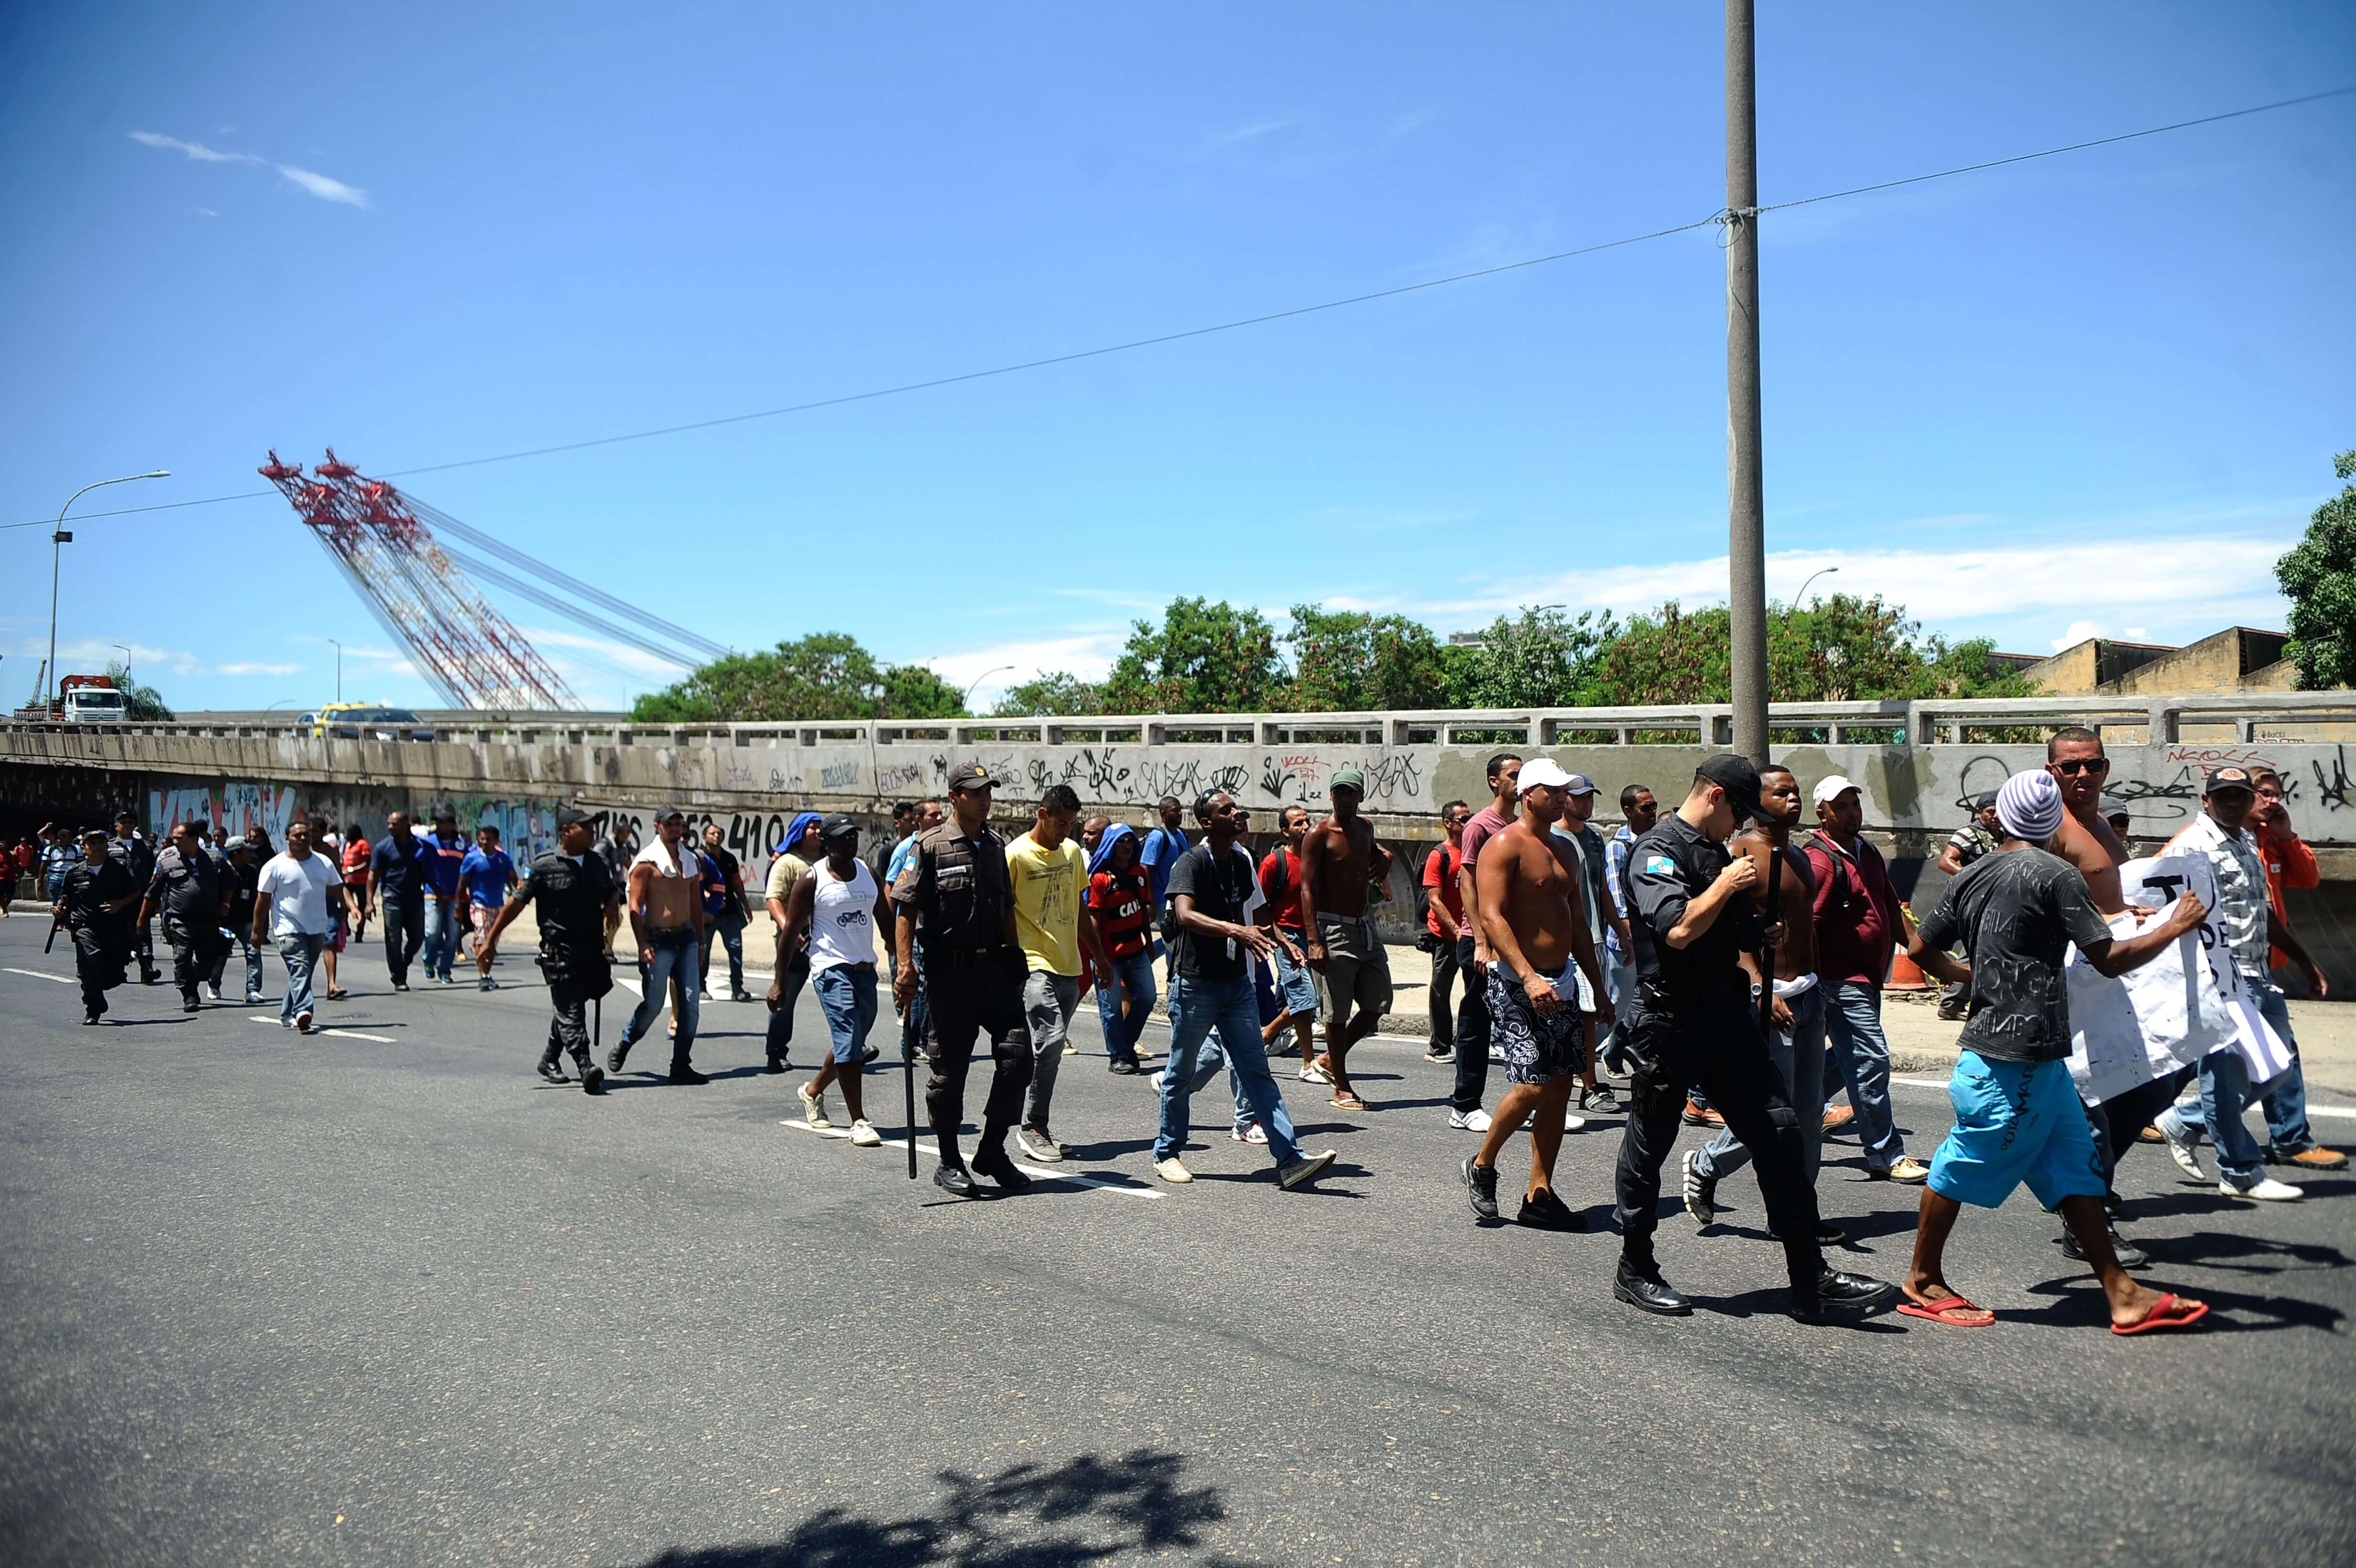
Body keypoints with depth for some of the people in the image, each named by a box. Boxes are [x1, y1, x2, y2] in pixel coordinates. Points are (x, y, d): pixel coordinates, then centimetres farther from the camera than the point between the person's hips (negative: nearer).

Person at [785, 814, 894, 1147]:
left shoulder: (869, 874, 10)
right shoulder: (812, 880, -6)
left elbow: (886, 922, 16)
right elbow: (791, 932, -4)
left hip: (865, 969, 6)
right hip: (831, 969, -6)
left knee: (853, 1046, 15)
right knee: (849, 1043, -14)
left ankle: (813, 1090, 39)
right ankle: (859, 1122, -10)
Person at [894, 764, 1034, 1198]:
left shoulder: (996, 846, 13)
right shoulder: (930, 846, -5)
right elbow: (906, 910, -7)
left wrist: (1016, 964, 18)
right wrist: (905, 965, -16)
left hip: (996, 969, 5)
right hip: (950, 971, -5)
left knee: (1018, 1052, -3)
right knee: (949, 1068, 3)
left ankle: (992, 1150, 12)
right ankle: (949, 1162, 17)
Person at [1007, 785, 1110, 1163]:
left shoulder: (1073, 853, 13)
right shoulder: (1015, 855, -8)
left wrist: (1099, 957, 22)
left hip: (1070, 966, 7)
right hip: (1034, 965, -7)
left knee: (1049, 1048, 10)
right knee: (1050, 1038, -18)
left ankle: (1037, 1124, 19)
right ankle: (1032, 1127, -7)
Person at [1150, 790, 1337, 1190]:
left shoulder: (1241, 862, 10)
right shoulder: (1191, 862, -13)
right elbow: (1185, 915, -29)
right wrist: (1237, 931, -40)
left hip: (1236, 982, 6)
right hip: (1195, 983, -6)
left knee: (1256, 1072, 1)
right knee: (1181, 1073, 8)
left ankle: (1290, 1160, -4)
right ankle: (1167, 1153, 24)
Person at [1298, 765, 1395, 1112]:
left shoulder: (1365, 828, 12)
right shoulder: (1319, 835, -9)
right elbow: (1308, 889, -13)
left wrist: (1384, 856, 13)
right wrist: (1314, 941, -21)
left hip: (1367, 927, 7)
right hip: (1335, 929, -7)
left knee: (1378, 1004, 8)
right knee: (1338, 1011, -2)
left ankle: (1332, 1059, 25)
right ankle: (1342, 1088, 7)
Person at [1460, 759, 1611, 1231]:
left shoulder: (1565, 849, 17)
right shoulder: (1505, 846, -9)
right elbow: (1492, 917, -19)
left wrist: (1599, 990, 20)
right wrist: (1529, 977, -29)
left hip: (1562, 981, 8)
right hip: (1516, 983, -8)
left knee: (1561, 1086, 4)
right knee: (1533, 1085, -13)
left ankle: (1539, 1195, 11)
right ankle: (1482, 1166, 10)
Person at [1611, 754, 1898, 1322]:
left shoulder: (1716, 853, 17)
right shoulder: (1656, 850, -12)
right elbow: (1678, 930, -27)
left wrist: (1764, 933, 8)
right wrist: (1726, 885, -14)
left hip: (1728, 1017, 8)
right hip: (1670, 1023, -8)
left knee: (1778, 1131, 1)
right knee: (1650, 1144, 5)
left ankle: (1811, 1280, 5)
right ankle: (1635, 1271, 20)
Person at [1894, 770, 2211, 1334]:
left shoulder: (1972, 876, 8)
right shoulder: (2054, 874, -12)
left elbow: (1919, 949, 12)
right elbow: (2108, 959, -13)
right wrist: (2173, 927, 0)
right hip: (2018, 1056, -8)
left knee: (2075, 1168, 10)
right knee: (1964, 1166, 2)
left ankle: (2122, 1292, 13)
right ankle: (1923, 1282, 13)